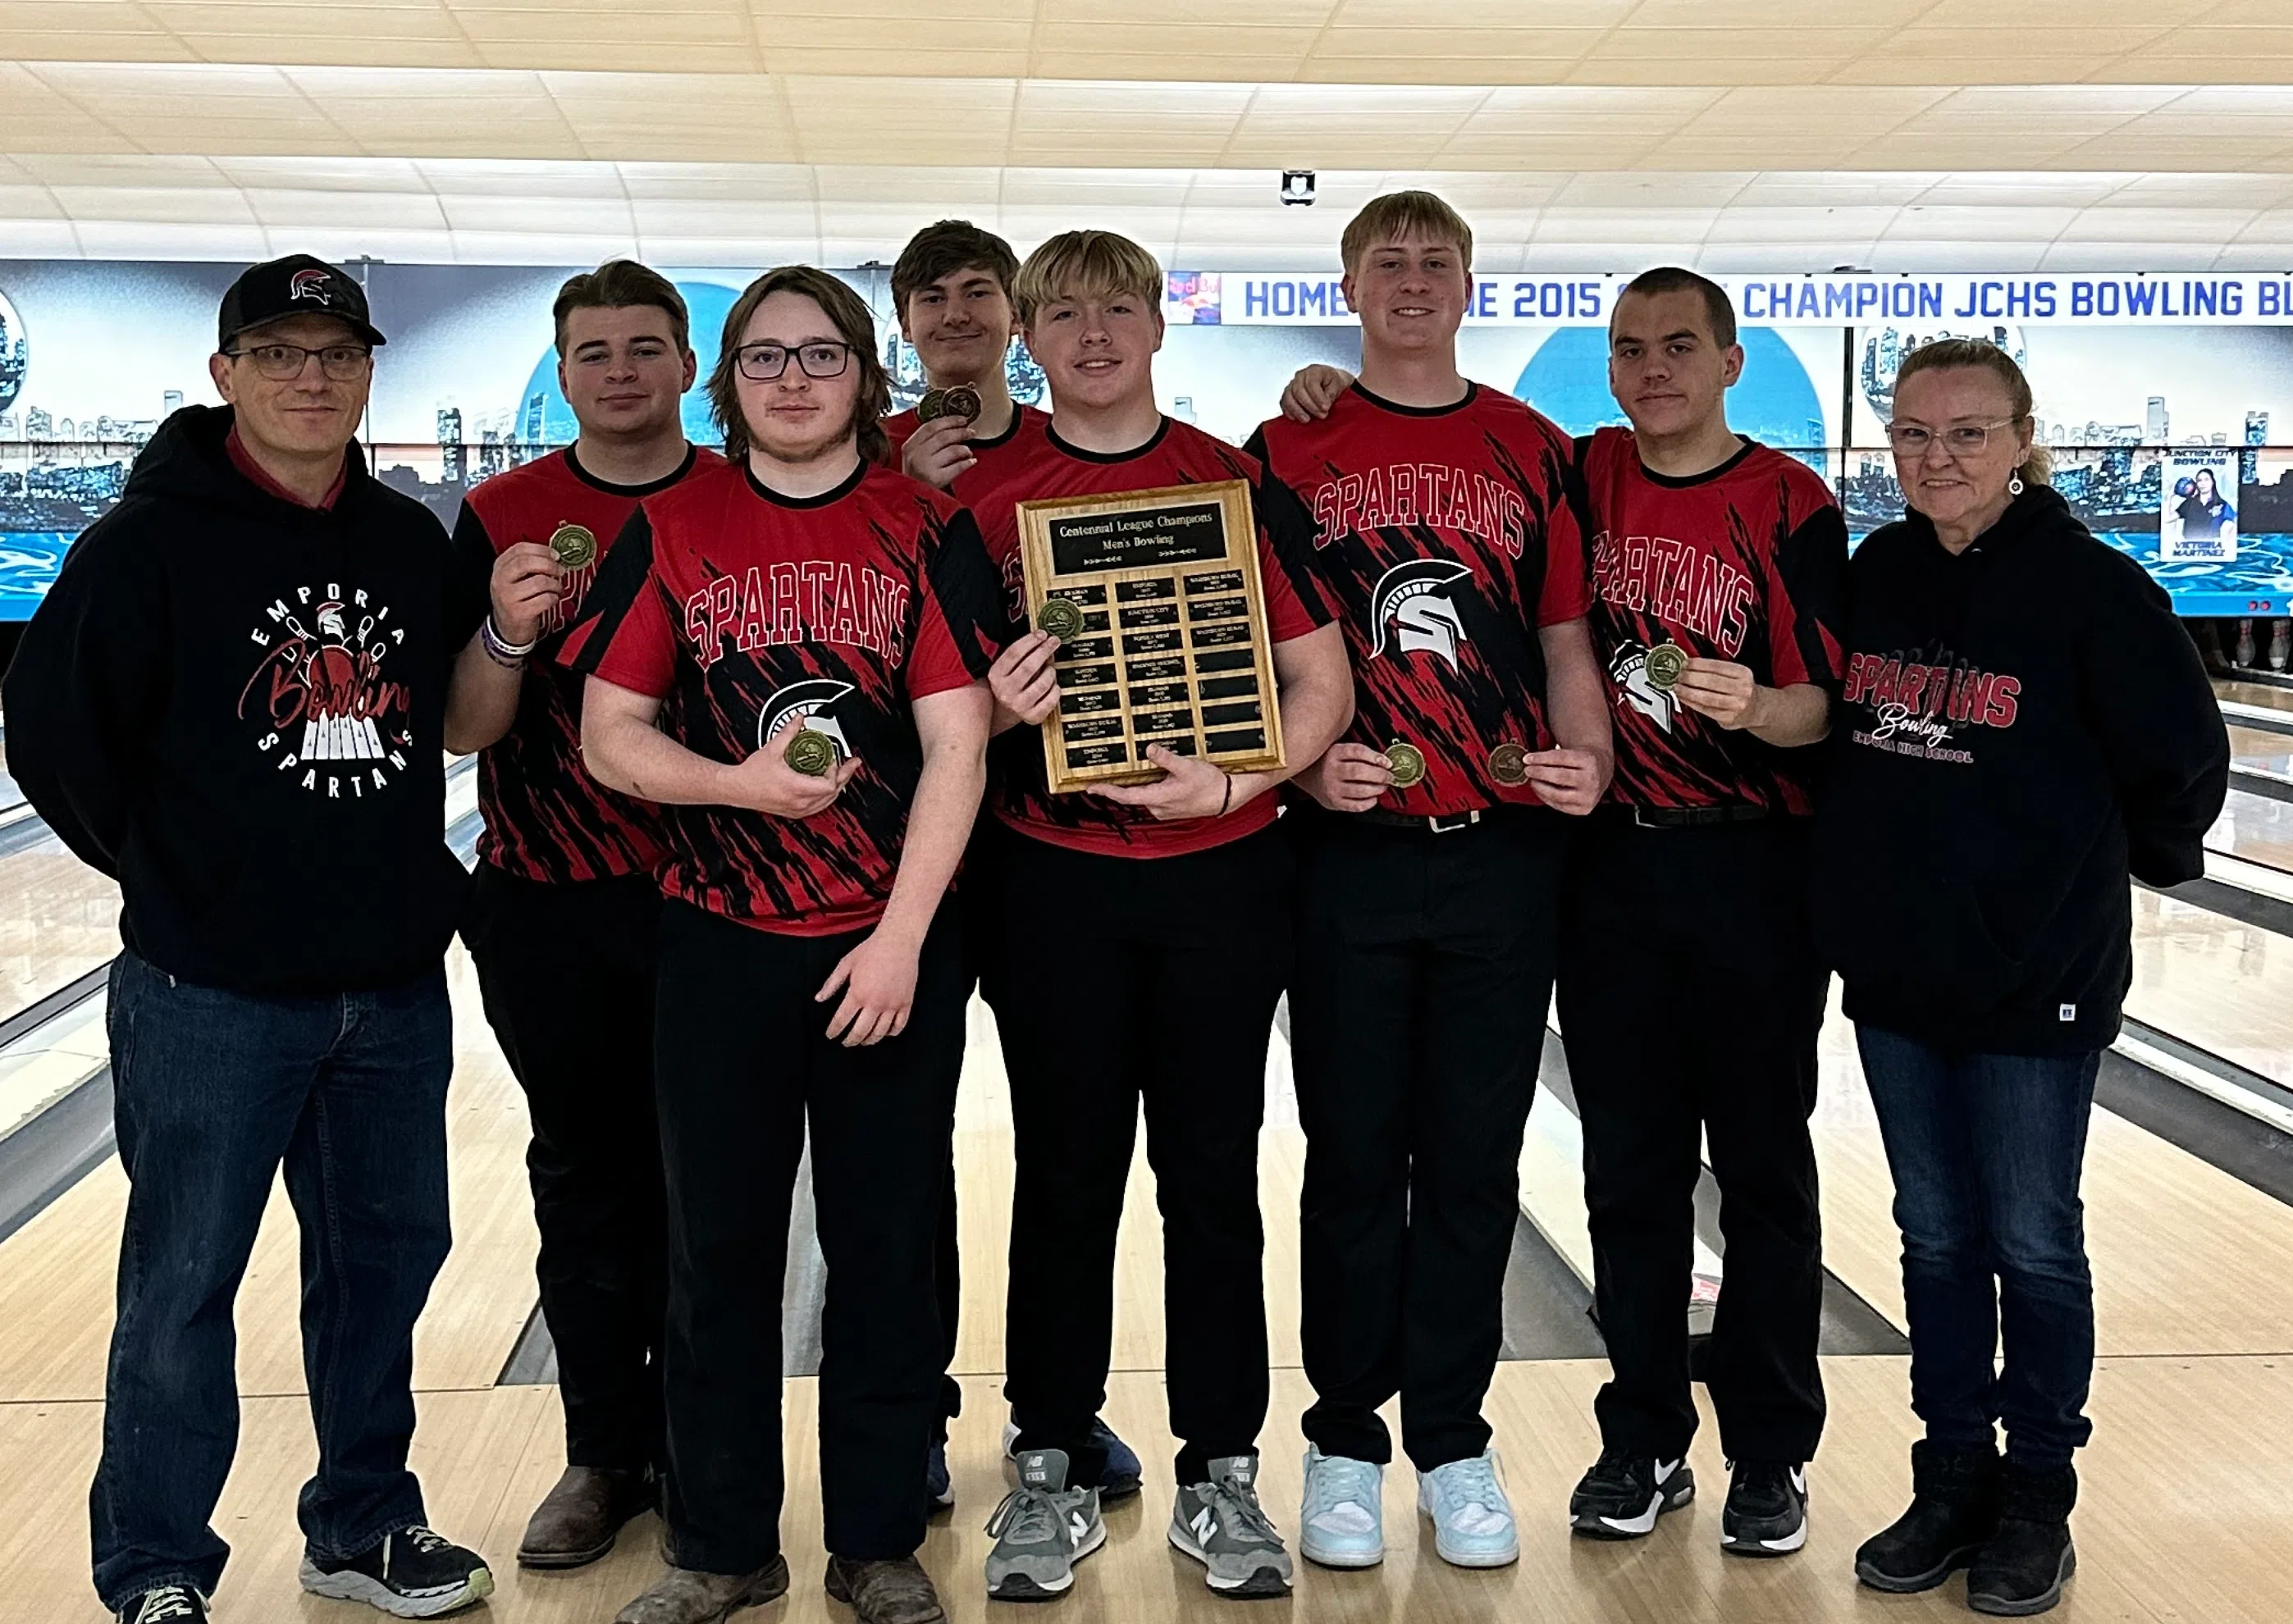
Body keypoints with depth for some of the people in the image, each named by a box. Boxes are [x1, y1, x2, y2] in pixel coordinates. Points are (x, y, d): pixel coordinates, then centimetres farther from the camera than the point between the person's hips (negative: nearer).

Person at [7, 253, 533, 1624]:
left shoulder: (412, 542, 7)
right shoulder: (154, 540, -9)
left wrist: (505, 633, -5)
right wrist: (174, 876, -4)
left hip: (394, 987, 6)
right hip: (213, 995, -5)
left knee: (387, 1258, 15)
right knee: (182, 1290, 3)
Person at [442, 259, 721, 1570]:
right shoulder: (504, 517, 3)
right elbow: (468, 731, 1)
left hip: (702, 902, -1)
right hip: (548, 913, 1)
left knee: (695, 1177, 7)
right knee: (585, 1178, 10)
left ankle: (691, 1444, 22)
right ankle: (605, 1453, 22)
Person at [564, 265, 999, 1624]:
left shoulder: (929, 531, -2)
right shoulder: (672, 530, 3)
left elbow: (956, 747, -8)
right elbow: (610, 737, 3)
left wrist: (901, 937, -14)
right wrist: (738, 782, -16)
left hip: (891, 948, -1)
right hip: (720, 947, 2)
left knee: (887, 1250, 7)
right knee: (720, 1253, 10)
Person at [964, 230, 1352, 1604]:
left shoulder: (1239, 487, 3)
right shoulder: (984, 499, 3)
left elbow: (1322, 686, 1)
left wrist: (1233, 784, -15)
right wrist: (998, 707, -17)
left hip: (1218, 877, 0)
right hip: (1052, 882, 0)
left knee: (1214, 1181, 7)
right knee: (1064, 1180, 7)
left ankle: (1223, 1475, 19)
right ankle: (1054, 1469, 20)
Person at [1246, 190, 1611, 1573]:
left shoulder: (1535, 455, 8)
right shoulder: (1290, 451, 4)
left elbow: (1566, 640, 9)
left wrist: (1590, 758, -8)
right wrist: (1305, 760, -14)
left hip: (1502, 850, 2)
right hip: (1348, 850, -1)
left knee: (1476, 1160, 8)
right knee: (1354, 1157, 6)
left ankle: (1452, 1437, 21)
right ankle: (1346, 1442, 20)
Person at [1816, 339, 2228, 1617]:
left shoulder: (2088, 585, -12)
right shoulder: (1874, 575, 3)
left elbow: (2183, 753, -5)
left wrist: (2140, 857, 8)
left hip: (2033, 972, -5)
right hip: (1895, 965, 5)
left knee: (2034, 1244, 6)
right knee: (1936, 1237, 14)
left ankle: (2037, 1499, 21)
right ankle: (1953, 1477, 27)